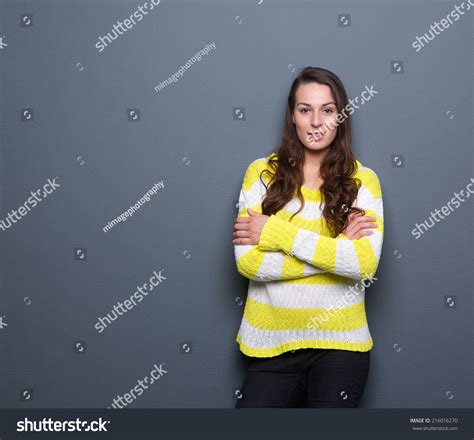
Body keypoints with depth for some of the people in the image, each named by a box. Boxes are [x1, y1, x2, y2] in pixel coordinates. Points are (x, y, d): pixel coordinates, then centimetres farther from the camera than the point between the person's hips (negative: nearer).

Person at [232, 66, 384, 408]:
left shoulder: (362, 180, -1)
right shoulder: (262, 172, -1)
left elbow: (365, 263, -15)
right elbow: (247, 261, -11)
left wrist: (276, 233, -15)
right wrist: (337, 248, -13)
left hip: (340, 343, 0)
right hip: (272, 341, 1)